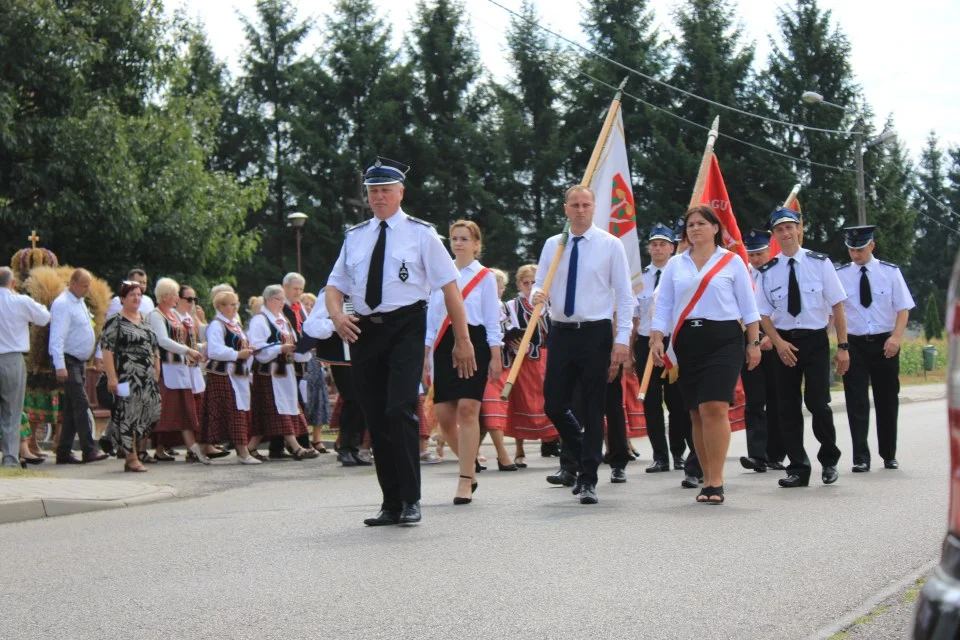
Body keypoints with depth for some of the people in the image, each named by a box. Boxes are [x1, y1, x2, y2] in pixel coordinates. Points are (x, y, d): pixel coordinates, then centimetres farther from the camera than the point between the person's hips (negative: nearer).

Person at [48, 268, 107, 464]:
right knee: (81, 405, -12)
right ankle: (89, 450, -12)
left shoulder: (79, 302, 16)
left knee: (73, 408, 8)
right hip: (68, 362, -9)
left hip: (79, 361, 9)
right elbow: (57, 337, -20)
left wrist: (97, 356, 18)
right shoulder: (63, 304, -14)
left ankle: (64, 453, 11)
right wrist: (60, 366, -26)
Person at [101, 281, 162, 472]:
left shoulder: (145, 320, 18)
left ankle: (130, 451, 15)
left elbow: (154, 348, 22)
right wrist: (112, 377, -18)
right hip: (127, 377, -7)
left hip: (147, 378, 7)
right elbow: (107, 350, -11)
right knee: (128, 415, -6)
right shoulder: (115, 321, -4)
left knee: (146, 415, 3)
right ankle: (132, 458, -2)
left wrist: (156, 373, 16)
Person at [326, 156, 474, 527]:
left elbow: (449, 285, 0)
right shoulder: (355, 237, 15)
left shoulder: (420, 233, 3)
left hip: (405, 328, -5)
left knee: (401, 410, -18)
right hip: (364, 330, 5)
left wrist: (462, 339, -4)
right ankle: (391, 505, 15)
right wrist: (337, 315, -7)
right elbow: (335, 285, 17)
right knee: (375, 420, 6)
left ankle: (410, 501, -10)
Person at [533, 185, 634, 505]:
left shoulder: (610, 245, -1)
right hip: (561, 332, 3)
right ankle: (572, 461, 30)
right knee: (554, 404, 3)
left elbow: (625, 295, -2)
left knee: (593, 407, 0)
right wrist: (538, 295, -14)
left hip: (596, 334, -3)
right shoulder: (552, 245, 8)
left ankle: (587, 479, 7)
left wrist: (622, 339, -10)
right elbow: (539, 284, 12)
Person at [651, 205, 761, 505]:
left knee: (715, 407, -16)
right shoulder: (675, 265, 13)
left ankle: (715, 481, -16)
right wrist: (656, 339, -1)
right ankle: (708, 480, 12)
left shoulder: (732, 262, 5)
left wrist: (754, 343, 2)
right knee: (697, 413, 5)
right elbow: (663, 306, 11)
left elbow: (748, 306, 6)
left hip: (723, 339, -4)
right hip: (687, 342, 4)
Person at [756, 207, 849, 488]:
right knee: (788, 407, 2)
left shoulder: (820, 263, -2)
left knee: (817, 402, -11)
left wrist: (843, 346, -5)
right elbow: (763, 314, 6)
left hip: (816, 340, -2)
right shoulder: (768, 272, 3)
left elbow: (837, 306, -1)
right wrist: (778, 342, -11)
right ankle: (798, 469, 14)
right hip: (784, 342, 2)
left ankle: (829, 461, 12)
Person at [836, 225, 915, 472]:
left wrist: (896, 336, -17)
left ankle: (889, 455, 25)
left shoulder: (890, 272, -1)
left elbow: (903, 308, -2)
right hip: (853, 343, 0)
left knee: (888, 401, 10)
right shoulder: (840, 275, 0)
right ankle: (861, 458, -1)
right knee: (857, 403, -4)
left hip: (885, 344, 1)